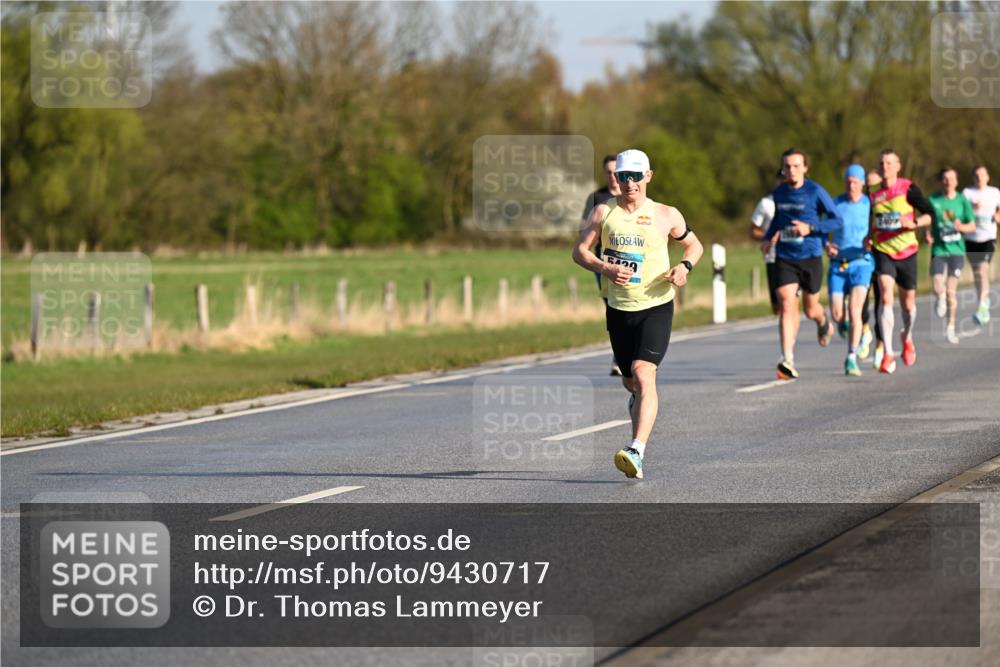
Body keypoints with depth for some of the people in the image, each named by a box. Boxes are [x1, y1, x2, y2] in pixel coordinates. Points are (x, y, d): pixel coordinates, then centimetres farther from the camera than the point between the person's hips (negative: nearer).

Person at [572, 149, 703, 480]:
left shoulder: (665, 215, 0)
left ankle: (637, 452, -29)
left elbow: (694, 244, 14)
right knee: (630, 381, 15)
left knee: (643, 374, -21)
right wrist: (605, 268, -17)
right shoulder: (603, 212, 3)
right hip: (618, 307, 3)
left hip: (656, 306, -3)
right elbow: (579, 250, 2)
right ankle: (639, 402, 55)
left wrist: (685, 266, -8)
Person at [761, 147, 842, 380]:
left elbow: (837, 221, -7)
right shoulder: (779, 193, 6)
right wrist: (768, 238, 11)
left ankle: (823, 321, 51)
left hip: (810, 257, -2)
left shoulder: (815, 192, -8)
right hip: (784, 259, 2)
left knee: (810, 309, 12)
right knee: (787, 306, -13)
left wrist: (810, 228, -20)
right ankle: (788, 362, -18)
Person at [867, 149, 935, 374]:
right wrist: (869, 237, 0)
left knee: (908, 302, 11)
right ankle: (888, 354, -21)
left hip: (906, 252, -1)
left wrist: (913, 223, -23)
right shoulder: (873, 195, 4)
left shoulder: (908, 189, -6)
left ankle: (907, 337, 45)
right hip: (883, 252, 1)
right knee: (886, 297, -19)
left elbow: (930, 214, -6)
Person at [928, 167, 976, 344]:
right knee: (938, 288, -16)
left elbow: (972, 226, 5)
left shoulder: (962, 200, 1)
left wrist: (962, 227, -16)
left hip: (956, 249, 0)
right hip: (939, 249, 0)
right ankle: (941, 299, 21)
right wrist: (928, 234, -13)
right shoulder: (933, 200, 0)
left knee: (951, 290, 1)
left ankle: (950, 328, 15)